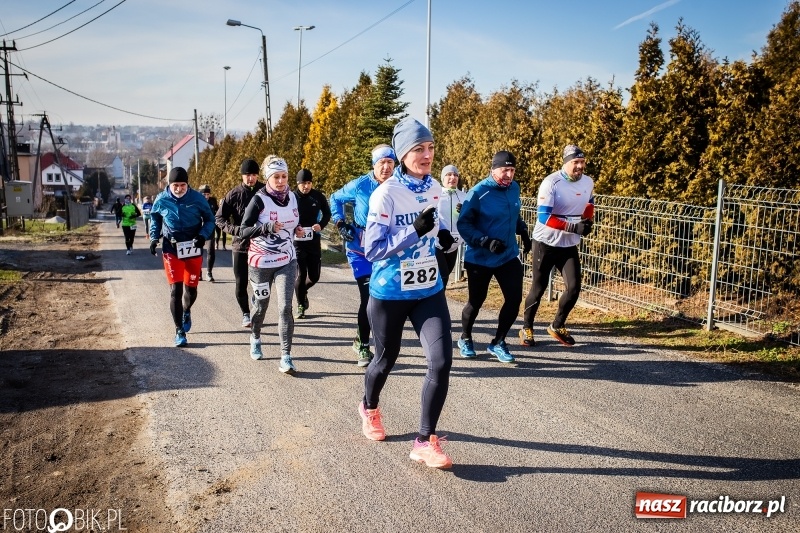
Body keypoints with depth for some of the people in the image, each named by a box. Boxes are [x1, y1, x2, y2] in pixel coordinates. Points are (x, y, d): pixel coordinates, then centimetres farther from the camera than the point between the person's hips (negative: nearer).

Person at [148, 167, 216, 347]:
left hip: (193, 250, 0)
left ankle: (186, 311, 44)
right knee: (175, 290, -6)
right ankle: (179, 331, 5)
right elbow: (155, 219, 13)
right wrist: (154, 237, 0)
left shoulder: (197, 198, -8)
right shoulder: (161, 200, -4)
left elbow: (209, 219, 2)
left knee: (191, 289, 8)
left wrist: (203, 235, -14)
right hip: (171, 250, 0)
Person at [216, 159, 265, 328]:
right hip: (240, 244, 0)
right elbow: (219, 218, -1)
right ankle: (245, 314, 22)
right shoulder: (234, 194, -3)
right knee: (240, 284, 3)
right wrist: (234, 229, -18)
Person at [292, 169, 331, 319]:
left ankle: (302, 291, 39)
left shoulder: (318, 196, -2)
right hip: (297, 242, -2)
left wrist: (321, 224, -8)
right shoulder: (292, 197, -8)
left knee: (314, 276, 7)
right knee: (300, 275, -3)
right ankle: (301, 306, 15)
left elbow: (327, 213, 12)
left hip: (314, 241, 3)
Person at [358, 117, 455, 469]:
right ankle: (369, 408, 49)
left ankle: (425, 442, 4)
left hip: (430, 291, 4)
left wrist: (443, 236, -3)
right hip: (389, 294, -4)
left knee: (442, 362, -10)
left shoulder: (435, 188, 1)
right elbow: (373, 249, -20)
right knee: (386, 359, 16)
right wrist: (415, 231, -30)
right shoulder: (385, 194, -17)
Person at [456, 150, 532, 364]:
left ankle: (497, 343, 18)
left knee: (514, 299, -2)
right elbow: (463, 224, -17)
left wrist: (523, 232, 8)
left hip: (509, 256, 5)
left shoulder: (514, 188, 2)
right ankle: (465, 339, 35)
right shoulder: (478, 192, -17)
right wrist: (486, 241, -26)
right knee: (476, 302, 8)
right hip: (480, 259, -5)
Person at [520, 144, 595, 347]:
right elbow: (544, 217, -24)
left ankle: (557, 326, 19)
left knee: (574, 288, -2)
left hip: (569, 245, 5)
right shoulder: (551, 183, -19)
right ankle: (527, 328, 22)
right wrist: (574, 227, -28)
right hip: (546, 243, -5)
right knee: (539, 287, 4)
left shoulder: (588, 182, 0)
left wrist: (588, 221, 1)